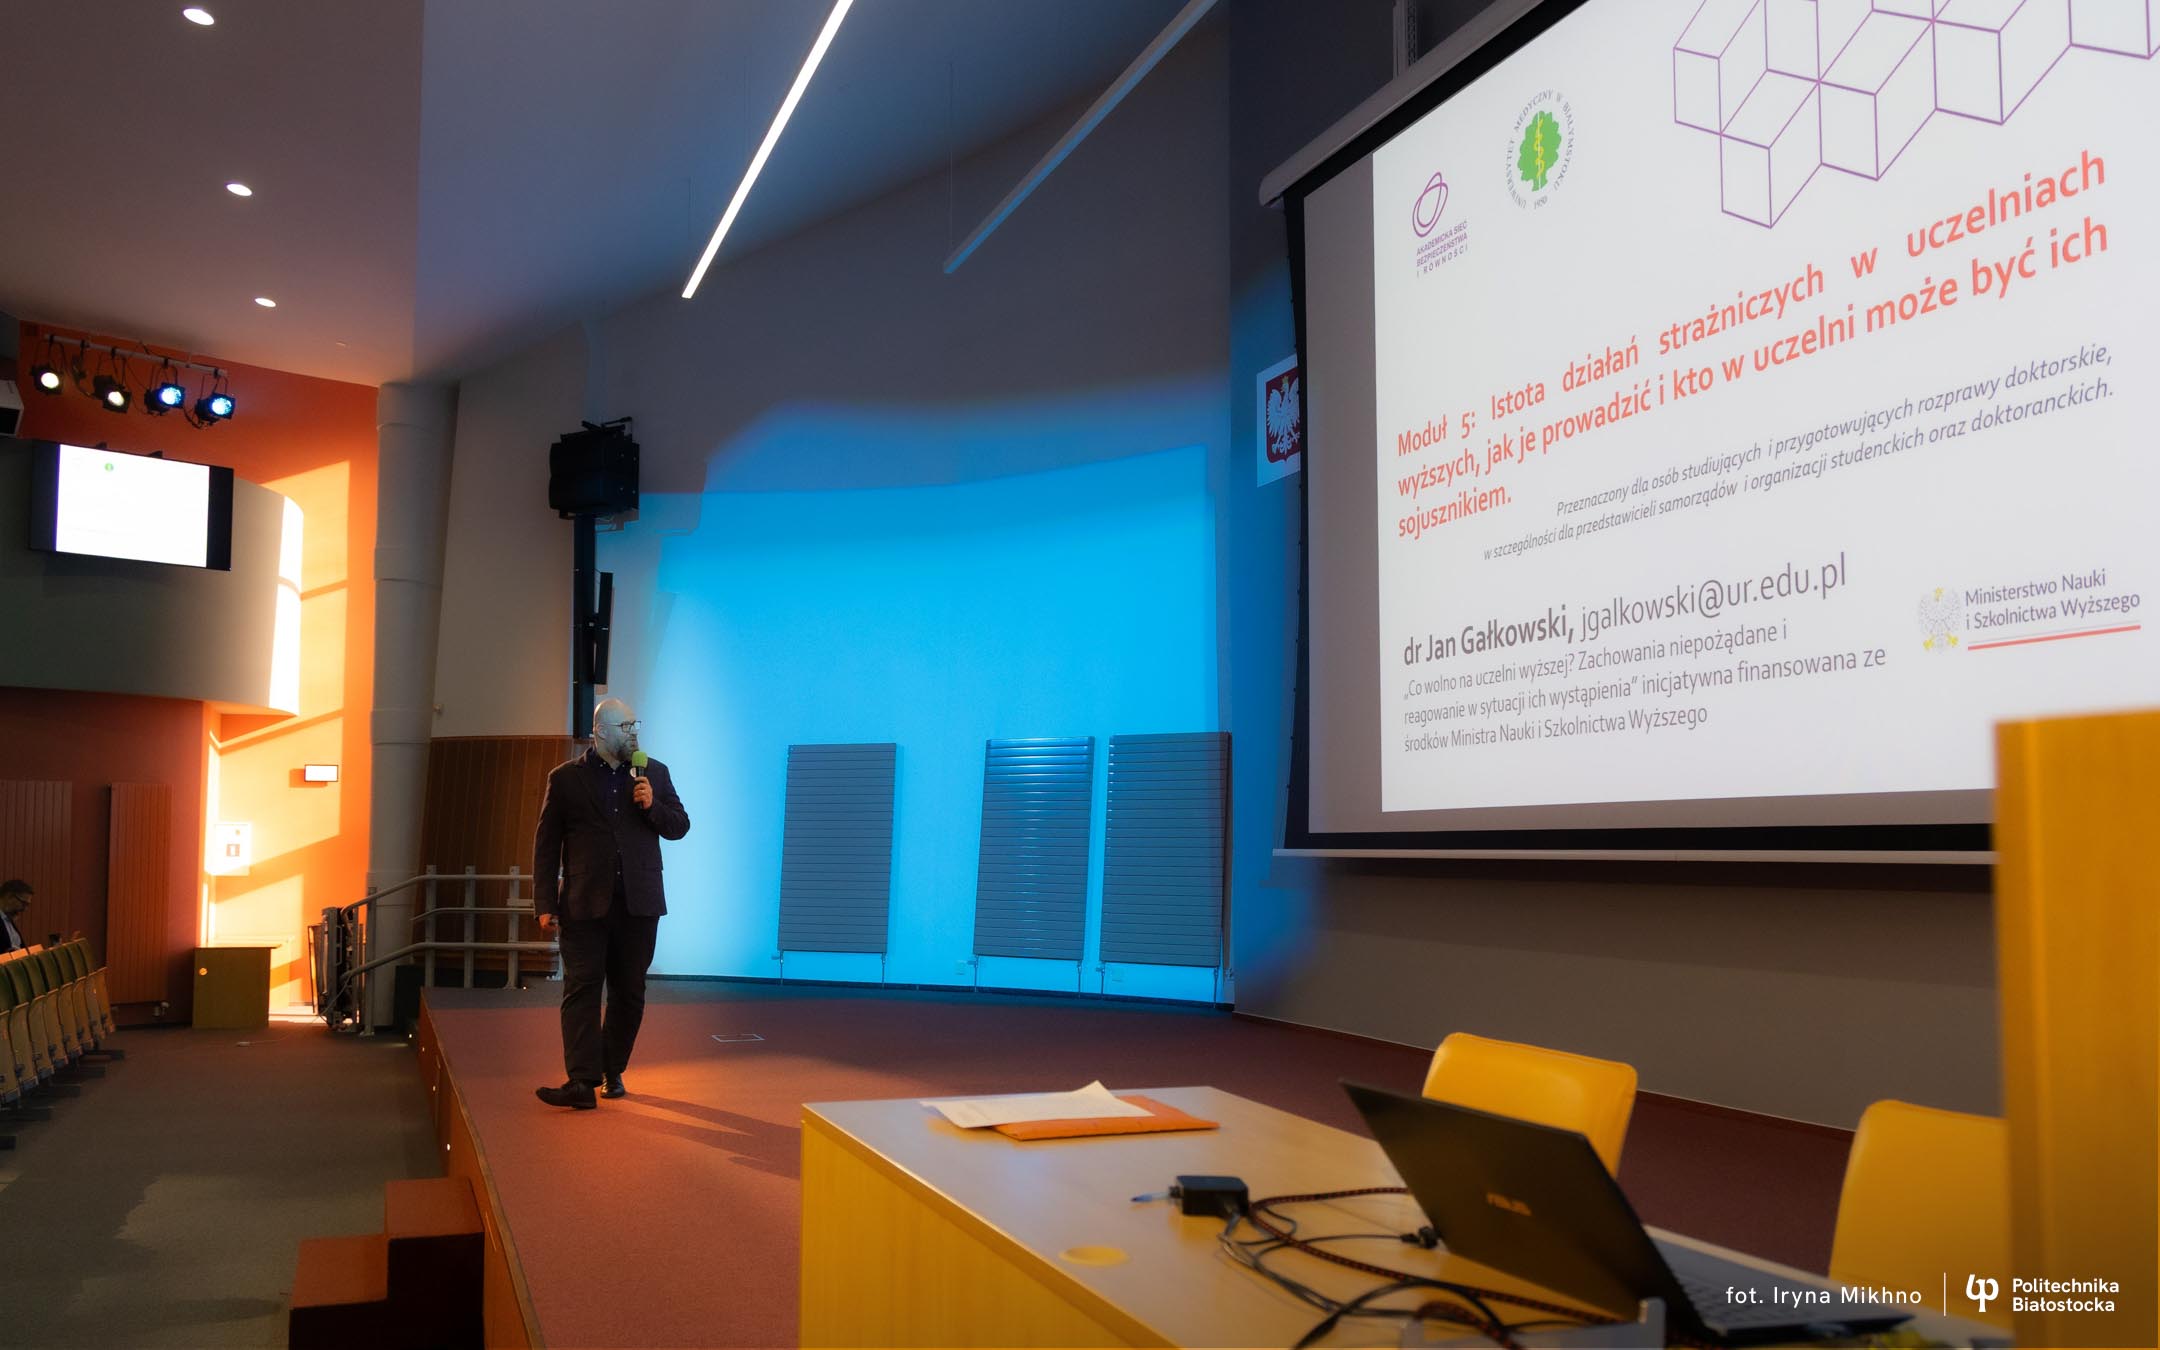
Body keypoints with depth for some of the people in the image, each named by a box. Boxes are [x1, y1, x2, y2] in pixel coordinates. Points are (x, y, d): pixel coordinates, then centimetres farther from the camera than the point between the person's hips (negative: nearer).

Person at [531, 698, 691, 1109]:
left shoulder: (655, 773, 9)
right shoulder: (566, 777, 3)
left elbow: (679, 827, 12)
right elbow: (546, 844, 3)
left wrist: (652, 806, -9)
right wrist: (545, 905, -2)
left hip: (639, 903, 2)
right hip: (585, 904, -2)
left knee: (629, 990, 8)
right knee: (582, 987, -8)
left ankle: (612, 1071, 21)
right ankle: (582, 1081, -10)